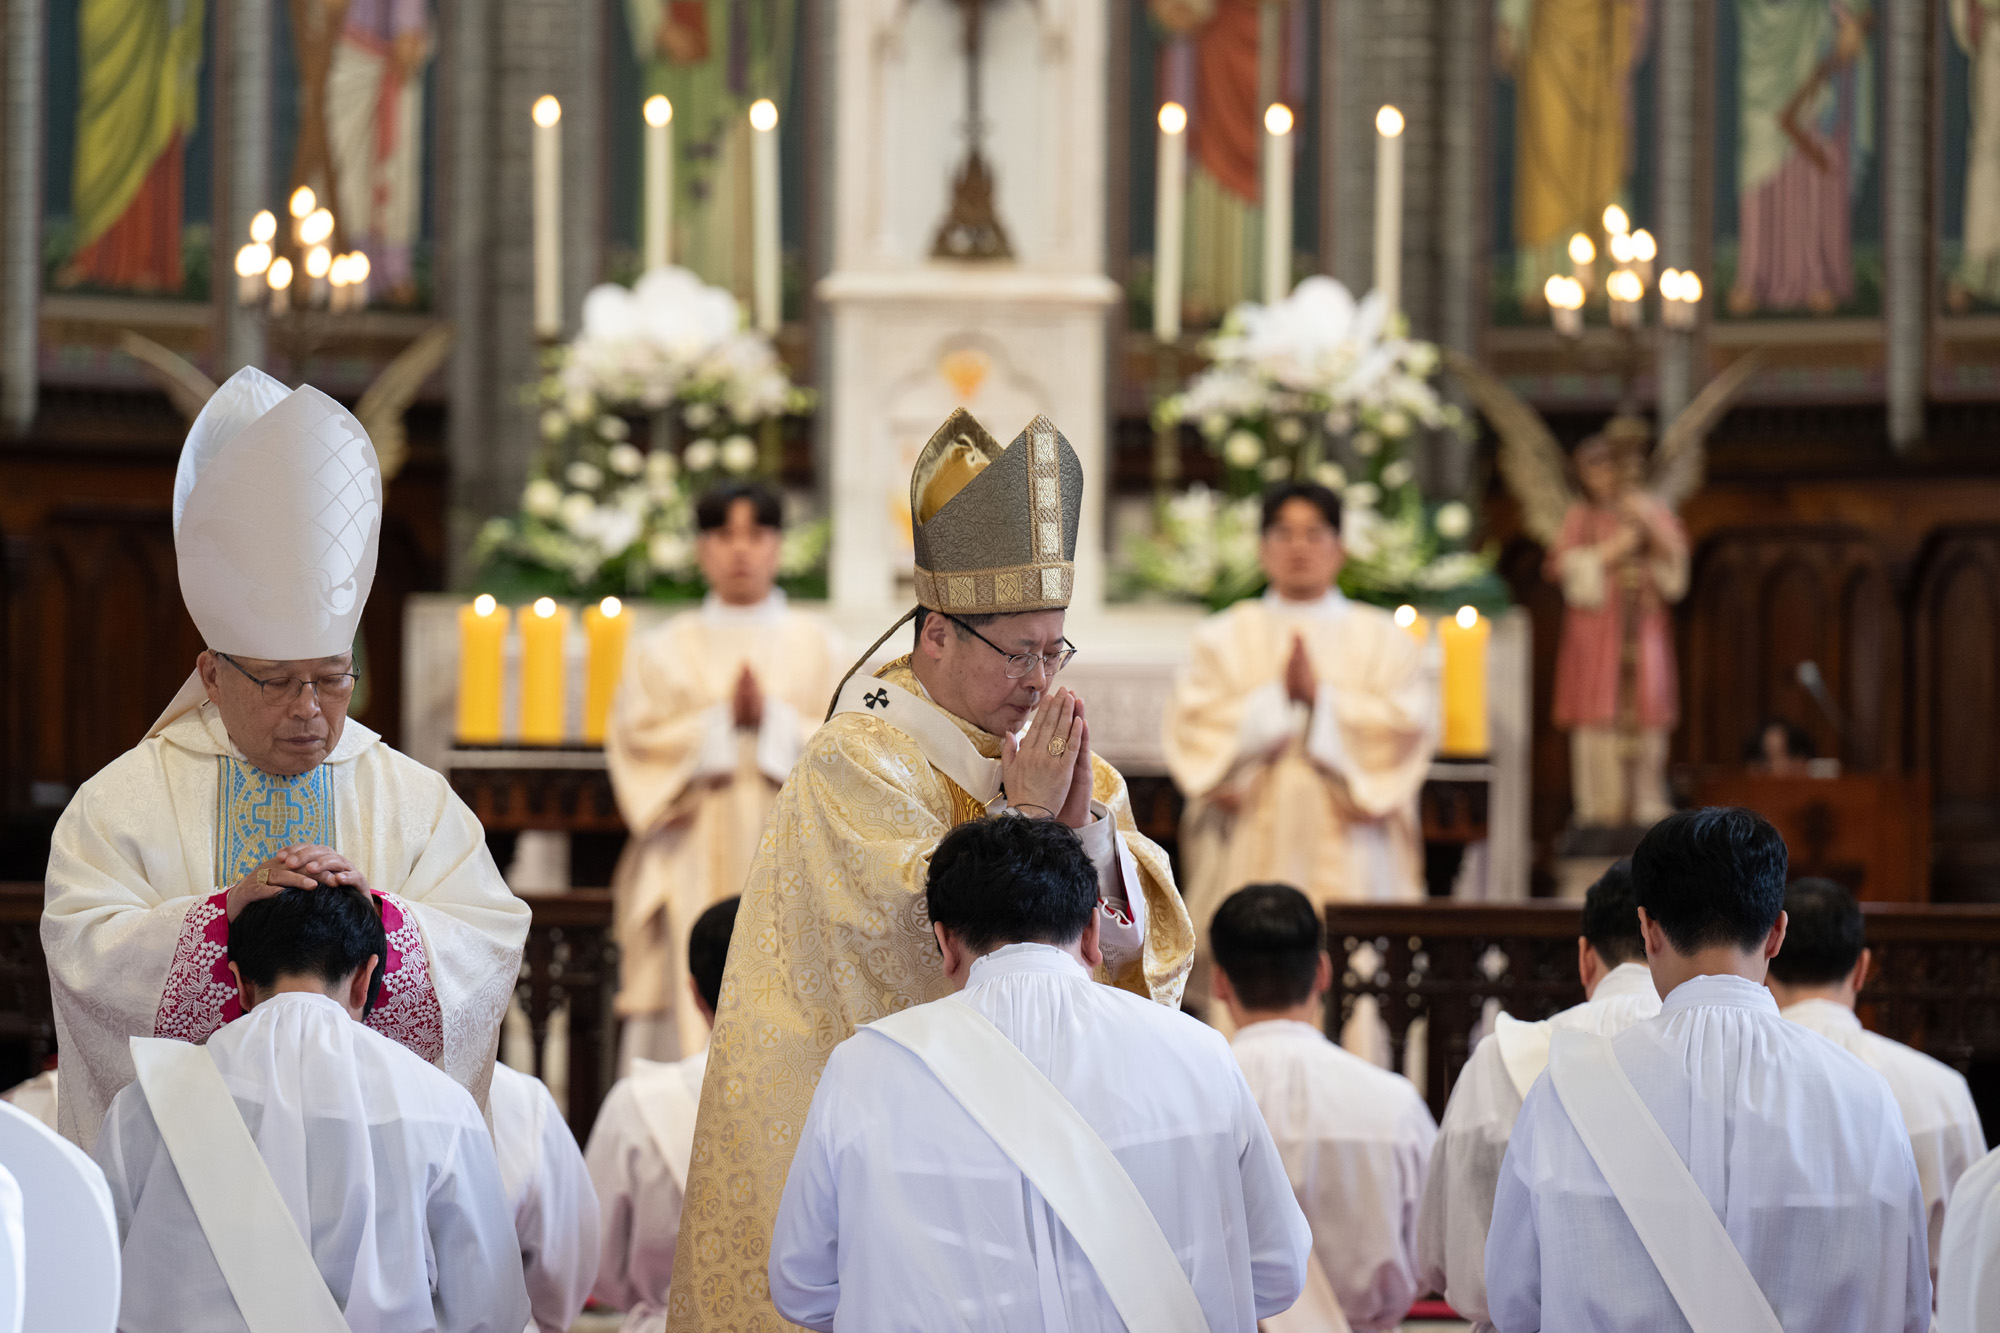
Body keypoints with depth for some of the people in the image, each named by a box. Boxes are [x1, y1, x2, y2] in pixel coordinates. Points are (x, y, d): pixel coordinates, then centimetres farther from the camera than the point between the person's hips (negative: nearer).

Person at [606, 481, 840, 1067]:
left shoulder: (813, 647, 12)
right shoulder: (665, 651, 11)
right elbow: (637, 744, 1)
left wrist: (772, 718, -11)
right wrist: (722, 720, -9)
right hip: (694, 861, 0)